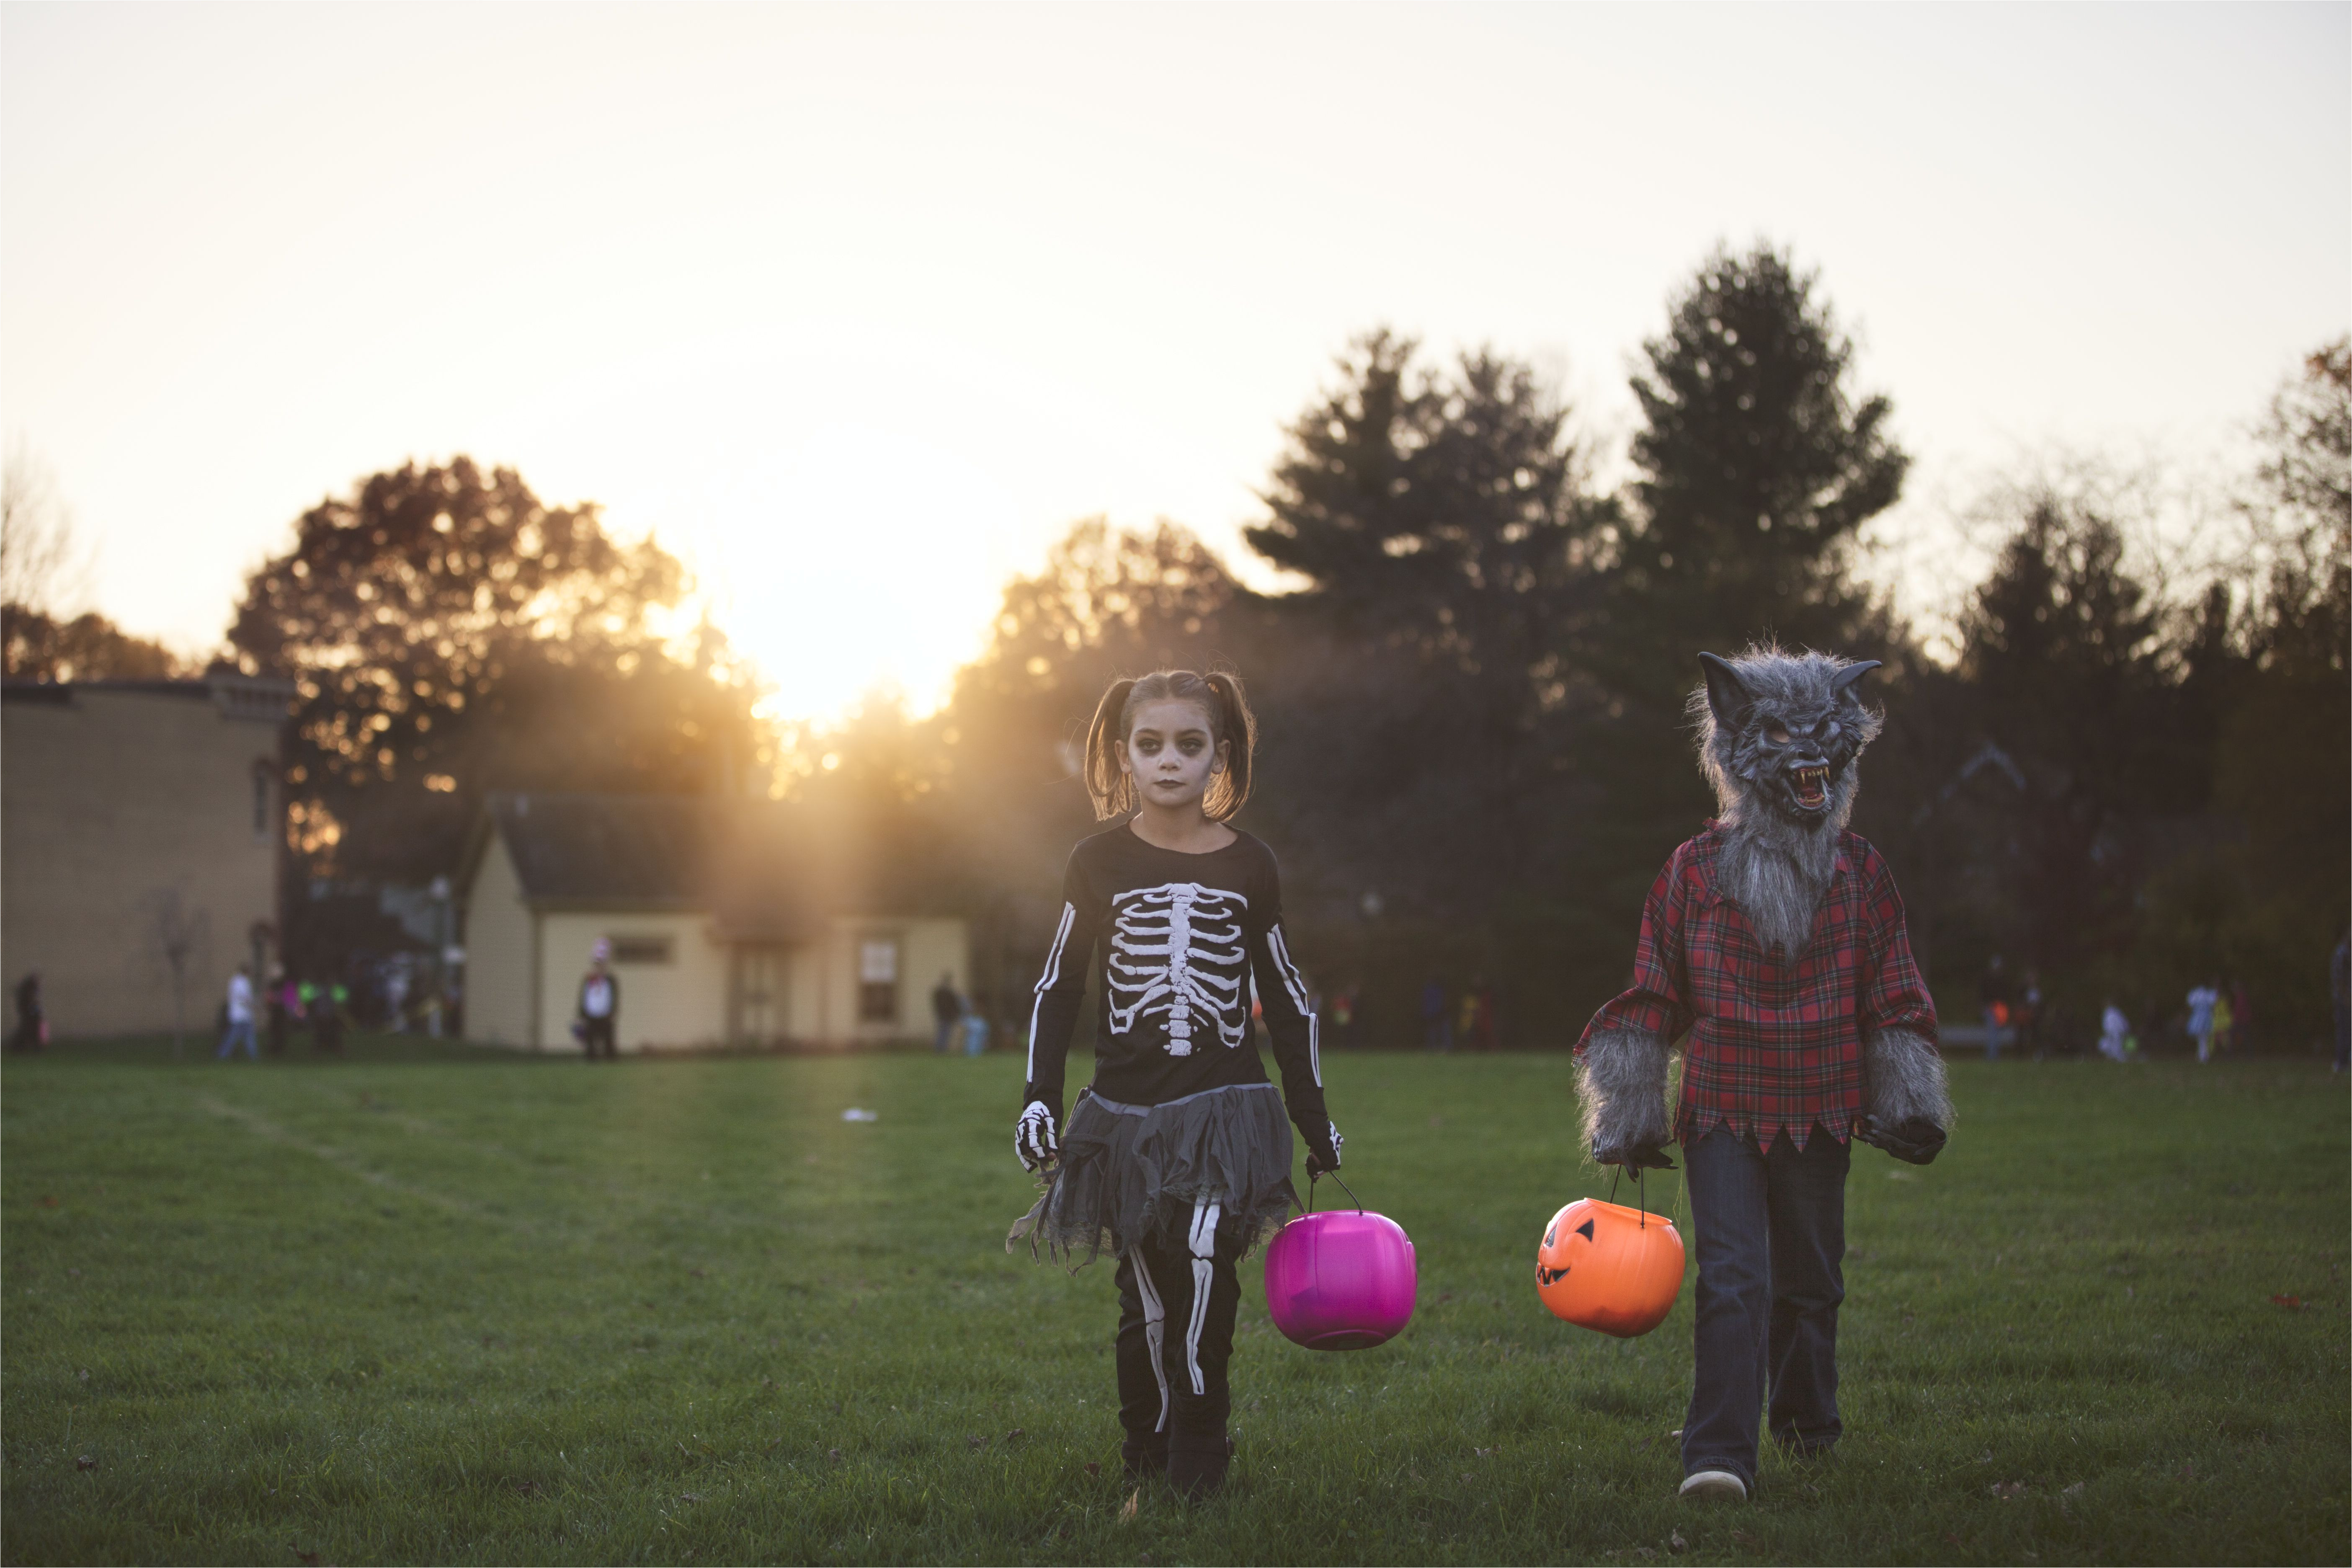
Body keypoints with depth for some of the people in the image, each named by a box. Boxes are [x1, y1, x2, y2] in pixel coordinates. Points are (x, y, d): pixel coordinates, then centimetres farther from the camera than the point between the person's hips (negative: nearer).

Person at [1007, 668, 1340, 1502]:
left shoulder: (1248, 866, 4)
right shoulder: (1099, 861, 4)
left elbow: (1286, 997, 13)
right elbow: (1058, 988, 12)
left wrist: (1315, 1117, 15)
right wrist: (1040, 1096, 3)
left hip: (1225, 1109, -1)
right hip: (1125, 1112, 1)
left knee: (1204, 1277, -18)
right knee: (1149, 1299, 0)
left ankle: (1197, 1469, -9)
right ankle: (1145, 1464, 13)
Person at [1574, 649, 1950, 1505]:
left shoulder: (1861, 872, 5)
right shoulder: (1695, 870, 1)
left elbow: (1895, 997, 12)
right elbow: (1653, 995, 7)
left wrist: (1908, 1102, 6)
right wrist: (1631, 1110, 5)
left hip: (1820, 1111, 2)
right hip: (1720, 1107, -2)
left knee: (1809, 1280, 13)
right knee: (1731, 1277, -14)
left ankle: (1808, 1424, 34)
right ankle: (1719, 1455, -18)